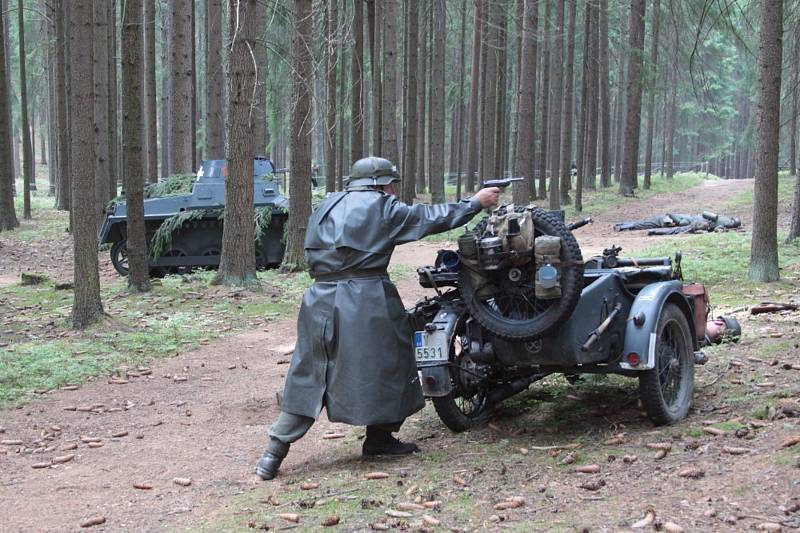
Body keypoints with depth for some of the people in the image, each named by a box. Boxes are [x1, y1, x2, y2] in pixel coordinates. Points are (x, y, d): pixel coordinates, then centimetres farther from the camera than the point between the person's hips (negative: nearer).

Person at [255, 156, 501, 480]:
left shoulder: (327, 207, 19)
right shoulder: (382, 208, 1)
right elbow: (433, 218, 5)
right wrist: (477, 201, 15)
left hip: (321, 298, 6)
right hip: (366, 301, -6)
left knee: (308, 375, 7)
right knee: (385, 365, 12)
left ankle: (276, 450, 2)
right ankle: (379, 438, 21)